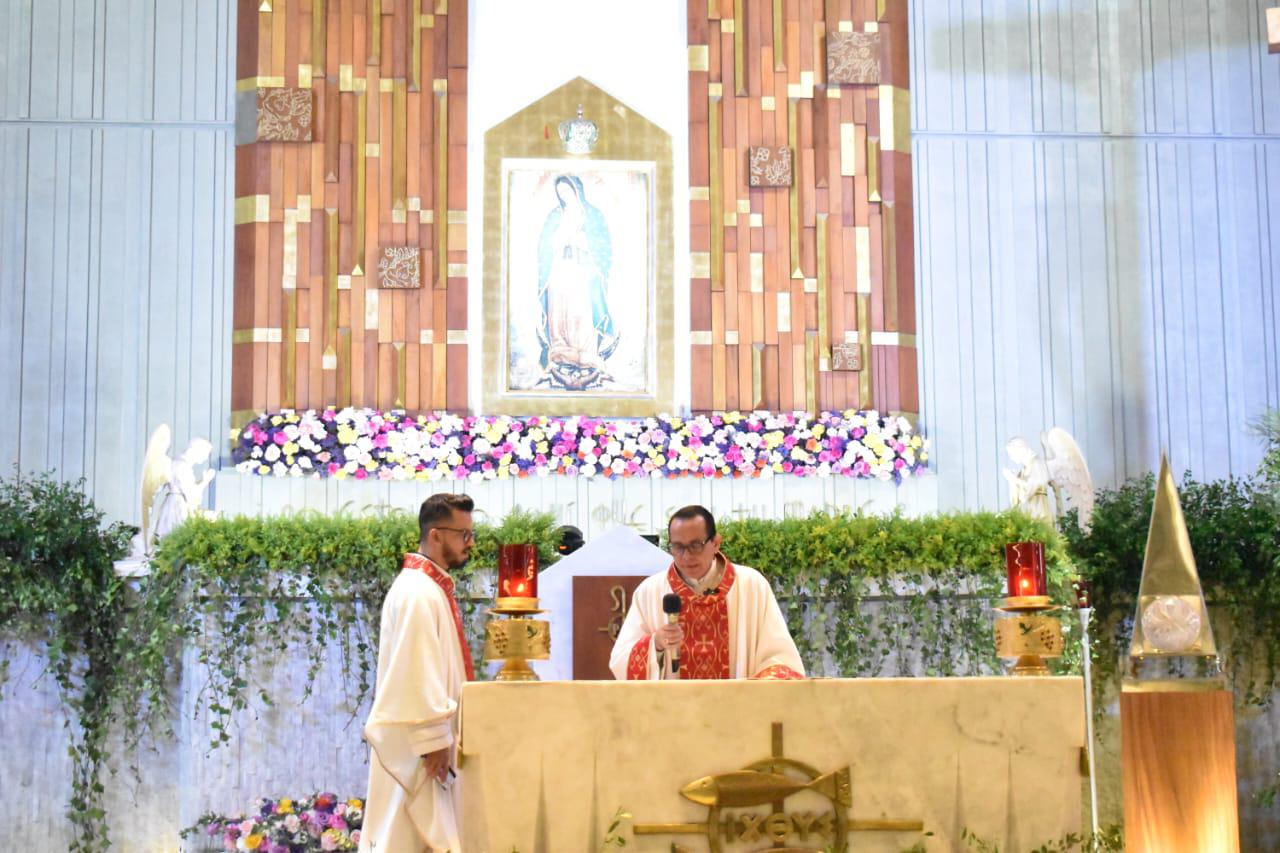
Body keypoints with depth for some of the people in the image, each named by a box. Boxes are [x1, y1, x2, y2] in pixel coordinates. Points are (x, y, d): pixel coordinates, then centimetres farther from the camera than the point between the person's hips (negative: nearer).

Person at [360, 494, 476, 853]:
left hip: (428, 742, 10)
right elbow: (416, 674, -22)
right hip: (417, 746, -10)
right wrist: (433, 741, -21)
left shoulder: (432, 588, 14)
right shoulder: (418, 592, -17)